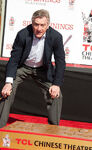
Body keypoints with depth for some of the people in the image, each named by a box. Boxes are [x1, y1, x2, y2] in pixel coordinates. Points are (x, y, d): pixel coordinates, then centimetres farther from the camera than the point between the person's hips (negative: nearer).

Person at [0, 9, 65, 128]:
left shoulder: (56, 37, -21)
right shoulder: (23, 34, -24)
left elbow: (60, 61, -12)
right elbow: (14, 59, -19)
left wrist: (57, 84, -18)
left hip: (42, 69, 1)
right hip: (23, 67, -1)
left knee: (56, 95, -9)